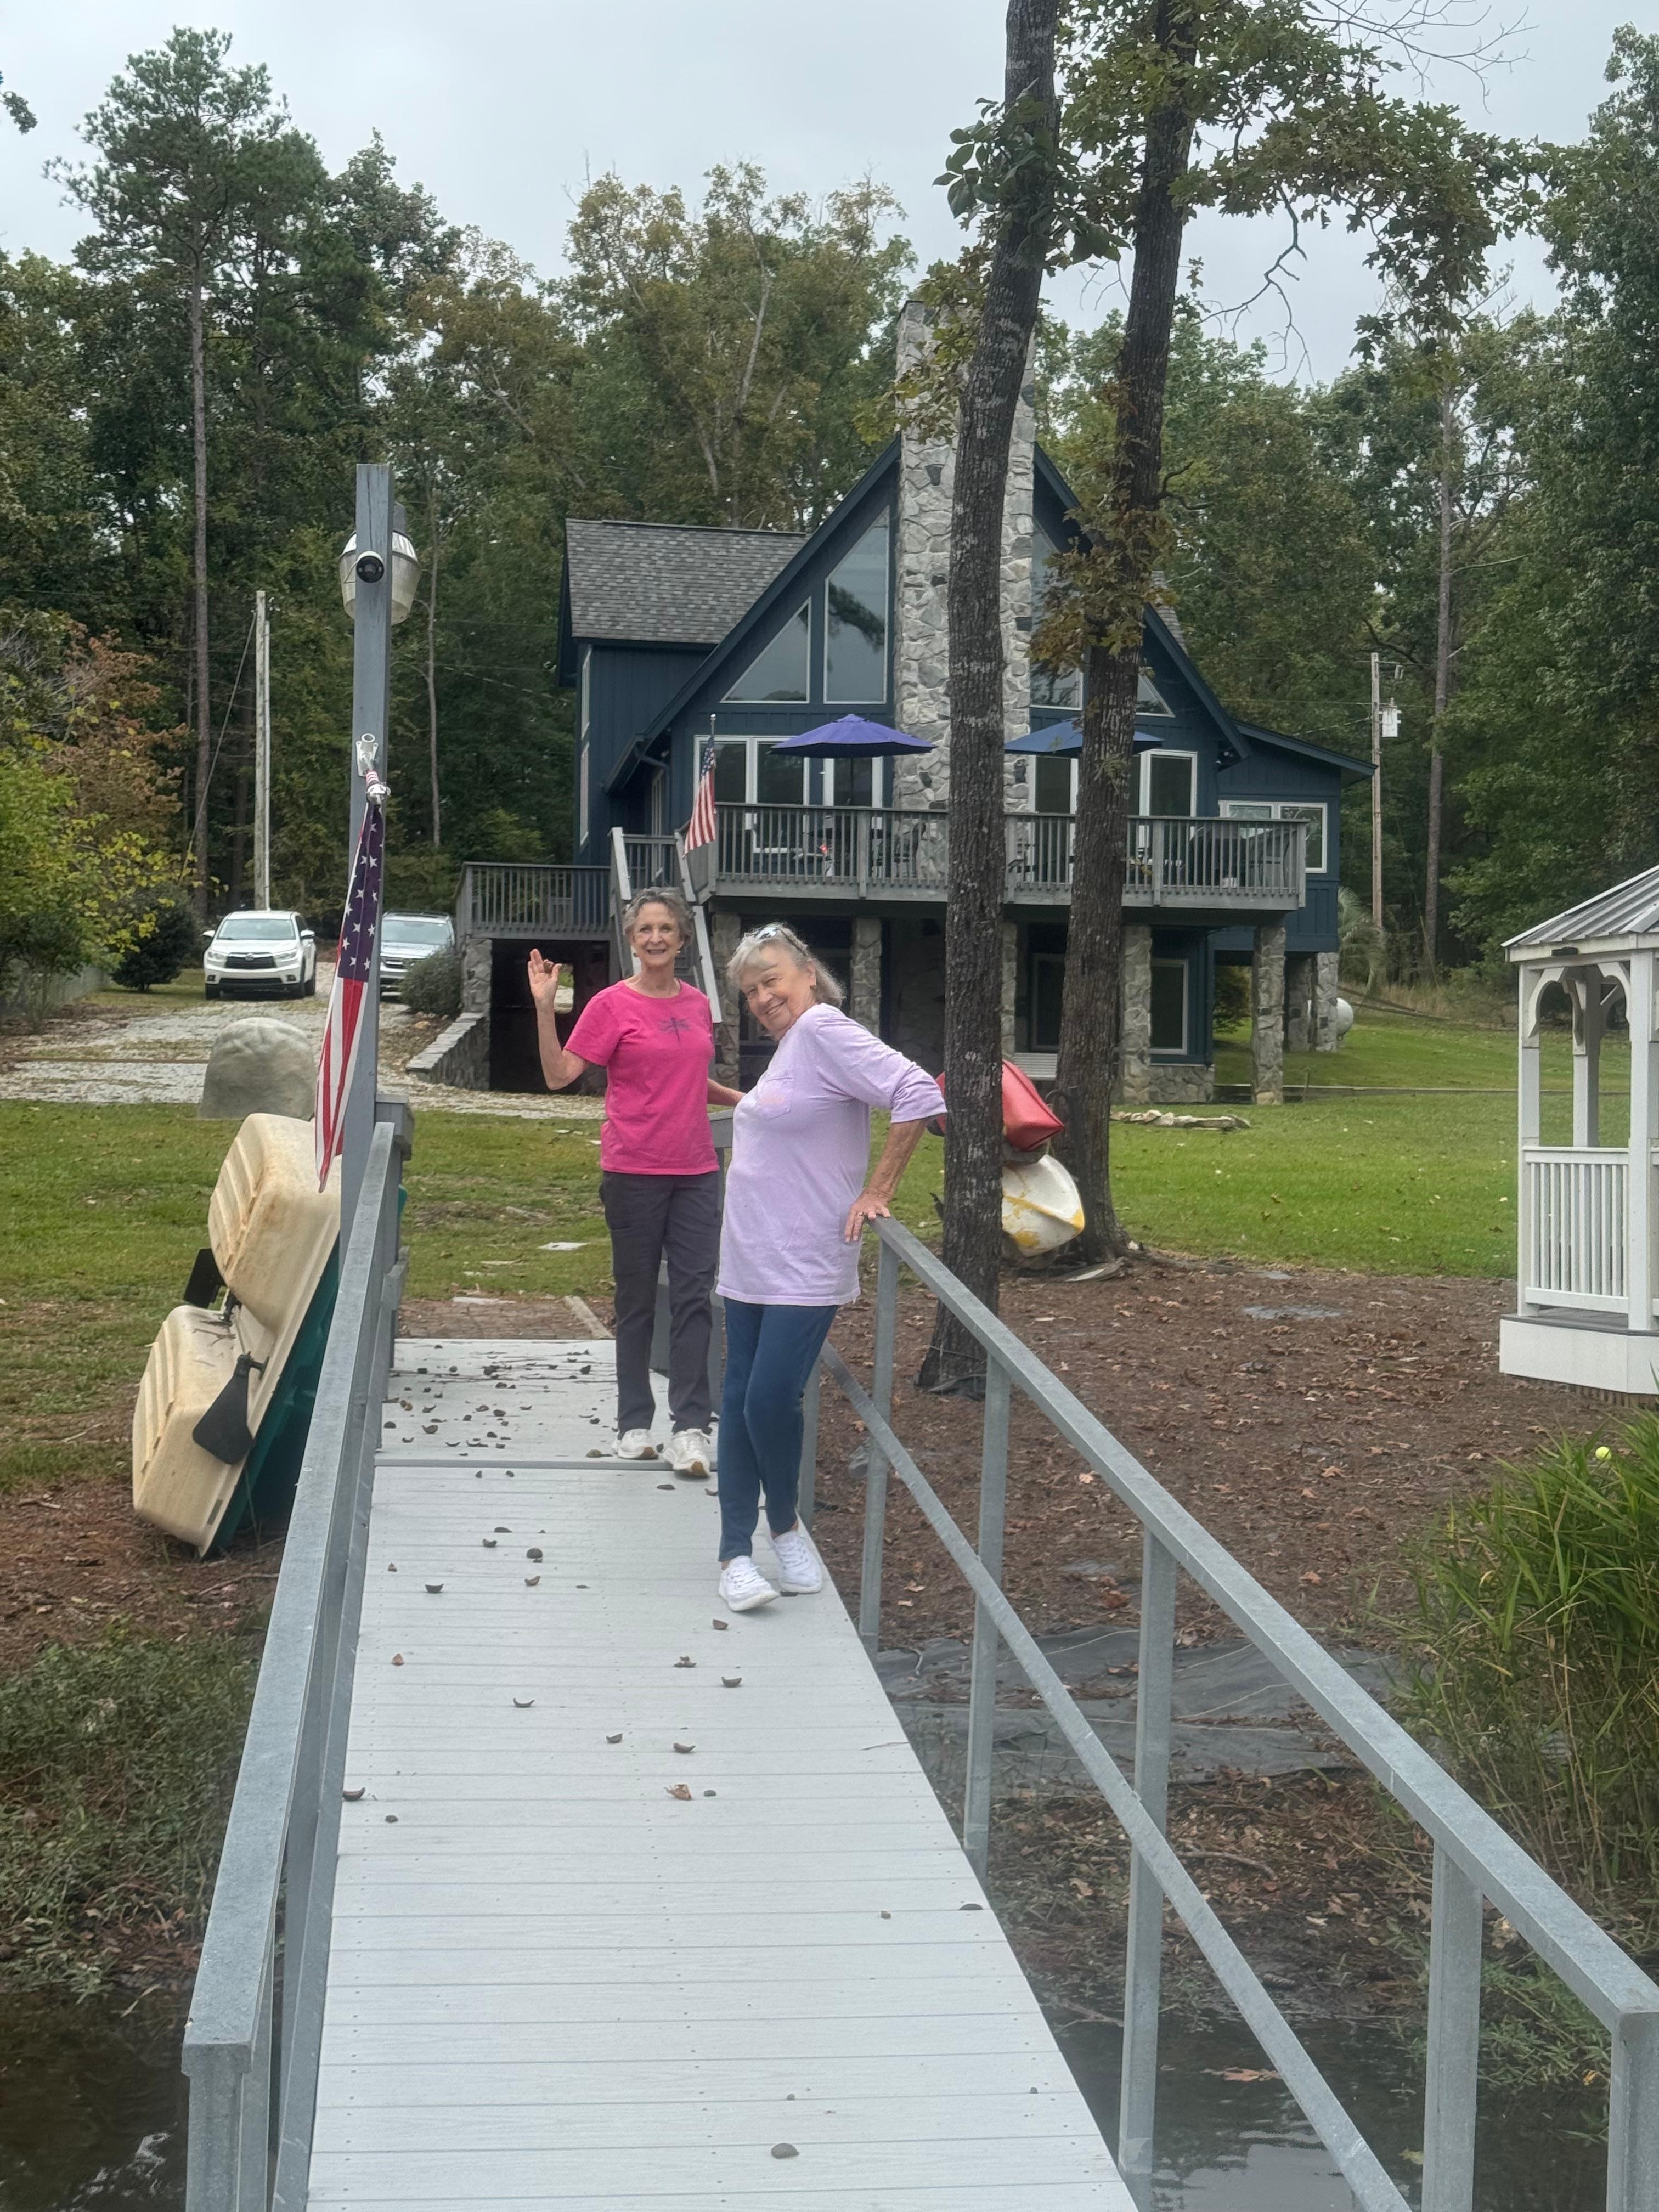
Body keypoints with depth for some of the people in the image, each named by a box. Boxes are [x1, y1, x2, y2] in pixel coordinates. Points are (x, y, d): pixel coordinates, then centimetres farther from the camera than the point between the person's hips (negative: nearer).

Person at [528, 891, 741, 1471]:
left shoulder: (697, 1004, 10)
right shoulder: (612, 1005, -5)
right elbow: (559, 1075, -11)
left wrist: (741, 1099, 14)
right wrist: (545, 1008, -20)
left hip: (696, 1172, 4)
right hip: (633, 1173, -4)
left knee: (694, 1297, -1)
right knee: (637, 1299, 6)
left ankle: (690, 1428, 1)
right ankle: (634, 1423, 16)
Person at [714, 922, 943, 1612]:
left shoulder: (824, 1029, -14)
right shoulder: (786, 1047, 13)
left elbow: (919, 1096, -23)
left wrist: (876, 1192, -18)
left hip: (804, 1269, -9)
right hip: (749, 1264, 9)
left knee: (770, 1401, -9)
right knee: (739, 1405, 7)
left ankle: (785, 1525, 15)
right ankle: (736, 1551, 13)